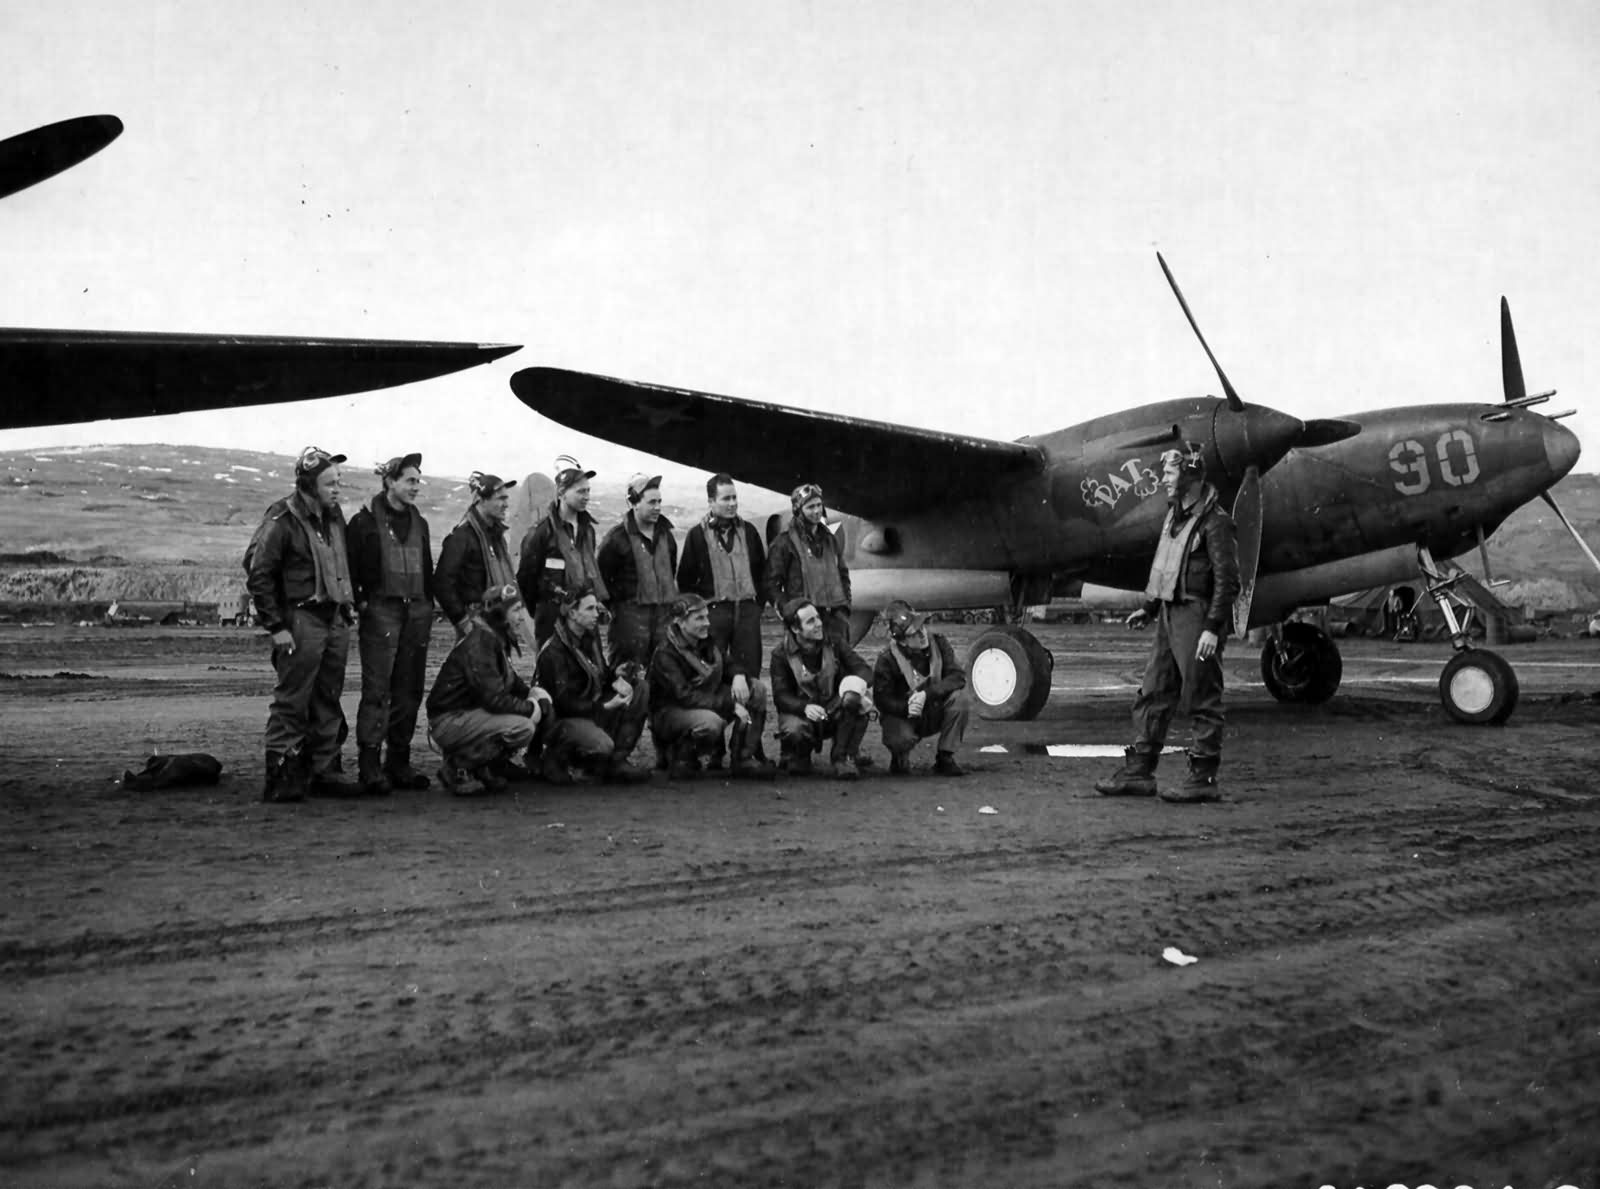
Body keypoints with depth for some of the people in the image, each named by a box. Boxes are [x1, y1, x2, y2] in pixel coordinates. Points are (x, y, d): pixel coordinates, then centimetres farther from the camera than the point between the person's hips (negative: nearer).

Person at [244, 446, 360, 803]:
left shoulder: (334, 516, 12)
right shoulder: (281, 521, -12)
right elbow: (258, 574, -13)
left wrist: (348, 603, 15)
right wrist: (276, 626, -14)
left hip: (335, 620, 8)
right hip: (301, 620, -8)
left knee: (328, 702, 12)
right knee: (292, 702, -5)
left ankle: (323, 771, 20)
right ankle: (280, 779, 0)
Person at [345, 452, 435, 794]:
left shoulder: (418, 522, 16)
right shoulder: (365, 521, -3)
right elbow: (349, 567, -4)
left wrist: (428, 604, 13)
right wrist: (359, 602, -11)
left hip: (417, 612, 6)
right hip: (380, 611, -6)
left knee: (409, 691, 7)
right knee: (376, 690, -8)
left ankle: (399, 763, 14)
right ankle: (369, 767, -6)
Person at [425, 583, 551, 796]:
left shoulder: (494, 636, 10)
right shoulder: (478, 643, -22)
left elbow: (509, 680, 20)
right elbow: (495, 700, -26)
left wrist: (532, 692, 0)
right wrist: (532, 708, -14)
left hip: (469, 712, 10)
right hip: (448, 721, -10)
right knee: (523, 727, -25)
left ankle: (487, 770, 7)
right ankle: (458, 768, -11)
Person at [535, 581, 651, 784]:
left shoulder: (591, 637, 8)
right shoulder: (554, 651, -18)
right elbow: (563, 702, -21)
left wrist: (616, 673, -7)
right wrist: (605, 707, -26)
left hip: (592, 709, 9)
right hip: (564, 719, -8)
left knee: (641, 689, -7)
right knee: (602, 745, -36)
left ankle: (617, 761, -6)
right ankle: (556, 756, -2)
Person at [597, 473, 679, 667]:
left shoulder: (665, 532, 11)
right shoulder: (618, 536, -9)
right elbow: (600, 573, -6)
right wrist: (616, 601, -4)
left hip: (664, 610, 6)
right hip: (631, 613, -6)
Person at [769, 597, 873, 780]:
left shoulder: (834, 644, -1)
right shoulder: (781, 654, -7)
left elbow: (863, 669, -9)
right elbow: (781, 695, -14)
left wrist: (855, 683, -36)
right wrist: (805, 707, -36)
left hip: (835, 710, 2)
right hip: (801, 711, -2)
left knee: (855, 699, -31)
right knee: (793, 730, -38)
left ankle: (844, 758, -13)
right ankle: (797, 758, 3)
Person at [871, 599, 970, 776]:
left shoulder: (938, 643, -11)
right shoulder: (887, 660, -19)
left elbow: (958, 677, -18)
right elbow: (881, 699, -17)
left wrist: (927, 694, -33)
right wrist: (906, 708, -38)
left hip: (934, 713, 3)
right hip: (902, 716, -3)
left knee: (961, 699, -25)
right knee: (902, 738, -36)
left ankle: (945, 758, -10)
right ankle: (900, 758, 6)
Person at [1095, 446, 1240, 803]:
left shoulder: (1214, 521, -13)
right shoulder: (1175, 514, 14)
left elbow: (1228, 580, -17)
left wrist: (1213, 628, -22)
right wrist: (1149, 608, 20)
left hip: (1196, 617, -9)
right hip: (1169, 615, 9)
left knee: (1203, 702, -1)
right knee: (1153, 695, 9)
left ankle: (1203, 780, 5)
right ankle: (1138, 772, 14)